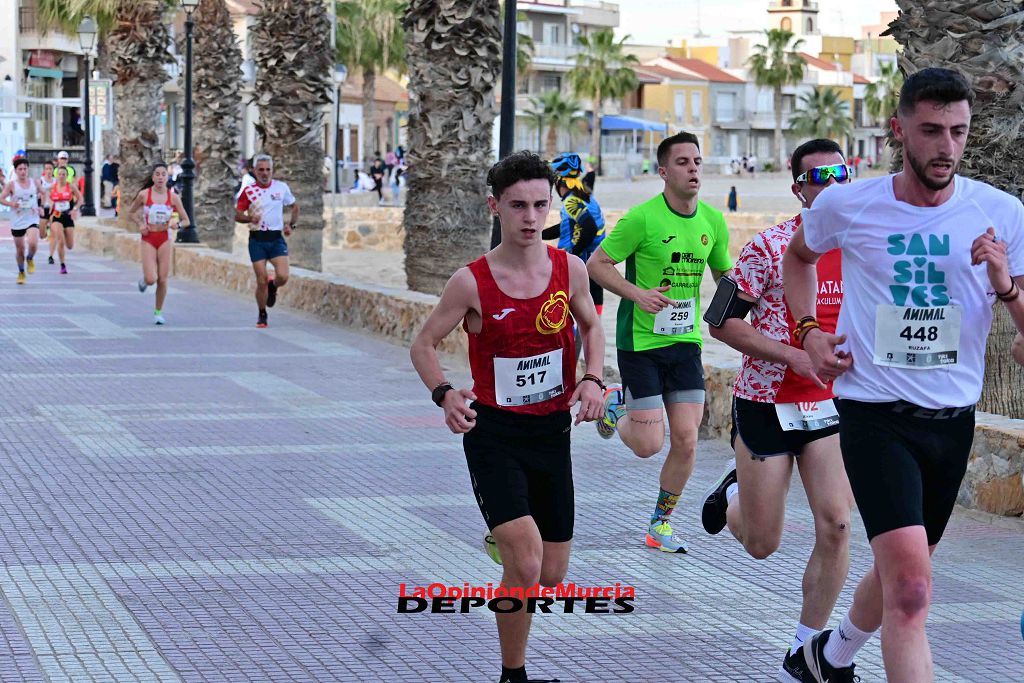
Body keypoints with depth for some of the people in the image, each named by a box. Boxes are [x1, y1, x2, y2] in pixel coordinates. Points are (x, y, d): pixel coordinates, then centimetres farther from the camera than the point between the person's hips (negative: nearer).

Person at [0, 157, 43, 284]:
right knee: (19, 249, 8)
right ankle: (21, 272, 30)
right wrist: (11, 204, -25)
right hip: (17, 222, 0)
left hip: (32, 220, 0)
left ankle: (30, 259, 9)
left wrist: (40, 207, 6)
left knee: (33, 243, -24)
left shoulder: (34, 183, 2)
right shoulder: (11, 185, -5)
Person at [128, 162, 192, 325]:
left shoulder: (173, 197, -3)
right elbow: (131, 211, 11)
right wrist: (140, 224, -6)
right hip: (148, 238, -1)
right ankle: (144, 280, 24)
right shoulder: (144, 194, -5)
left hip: (165, 239, 1)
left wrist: (178, 224, -19)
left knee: (162, 280, -1)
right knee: (151, 278, -14)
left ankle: (158, 312, 18)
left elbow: (186, 221, 2)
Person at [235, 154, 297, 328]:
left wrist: (291, 225, 4)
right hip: (257, 239, -1)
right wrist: (249, 218, -17)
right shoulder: (248, 191, -1)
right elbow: (237, 215, 3)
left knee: (283, 276, -16)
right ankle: (262, 315, 16)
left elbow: (295, 206, 18)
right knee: (261, 281, -4)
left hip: (276, 238, 1)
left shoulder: (281, 187, 4)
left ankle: (273, 287, 20)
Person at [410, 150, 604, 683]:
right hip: (493, 434, -4)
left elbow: (591, 326, 14)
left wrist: (593, 379, -4)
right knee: (525, 564, -20)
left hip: (552, 432, 4)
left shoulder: (569, 269, -3)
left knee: (551, 574, 8)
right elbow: (424, 345, -2)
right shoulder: (471, 282, -12)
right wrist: (444, 394, -20)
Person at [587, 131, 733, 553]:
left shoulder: (713, 221, 3)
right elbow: (596, 264, -9)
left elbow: (725, 273, 18)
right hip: (640, 341, -5)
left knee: (686, 440, -1)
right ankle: (616, 405, 30)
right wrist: (639, 294, -21)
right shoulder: (642, 218, -14)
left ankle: (660, 524, 19)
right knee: (648, 445, -6)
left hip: (685, 342, 5)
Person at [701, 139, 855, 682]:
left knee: (836, 528, -11)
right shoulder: (770, 247, -13)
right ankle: (733, 490, 42)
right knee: (761, 545, 5)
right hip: (766, 405, -3)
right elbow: (722, 323, -12)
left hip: (831, 407, 4)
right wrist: (796, 357, -20)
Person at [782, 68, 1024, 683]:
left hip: (953, 419, 4)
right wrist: (808, 332, 4)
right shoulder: (847, 206, -7)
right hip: (875, 416, -4)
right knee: (912, 587, -20)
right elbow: (799, 256, 17)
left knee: (902, 570, 22)